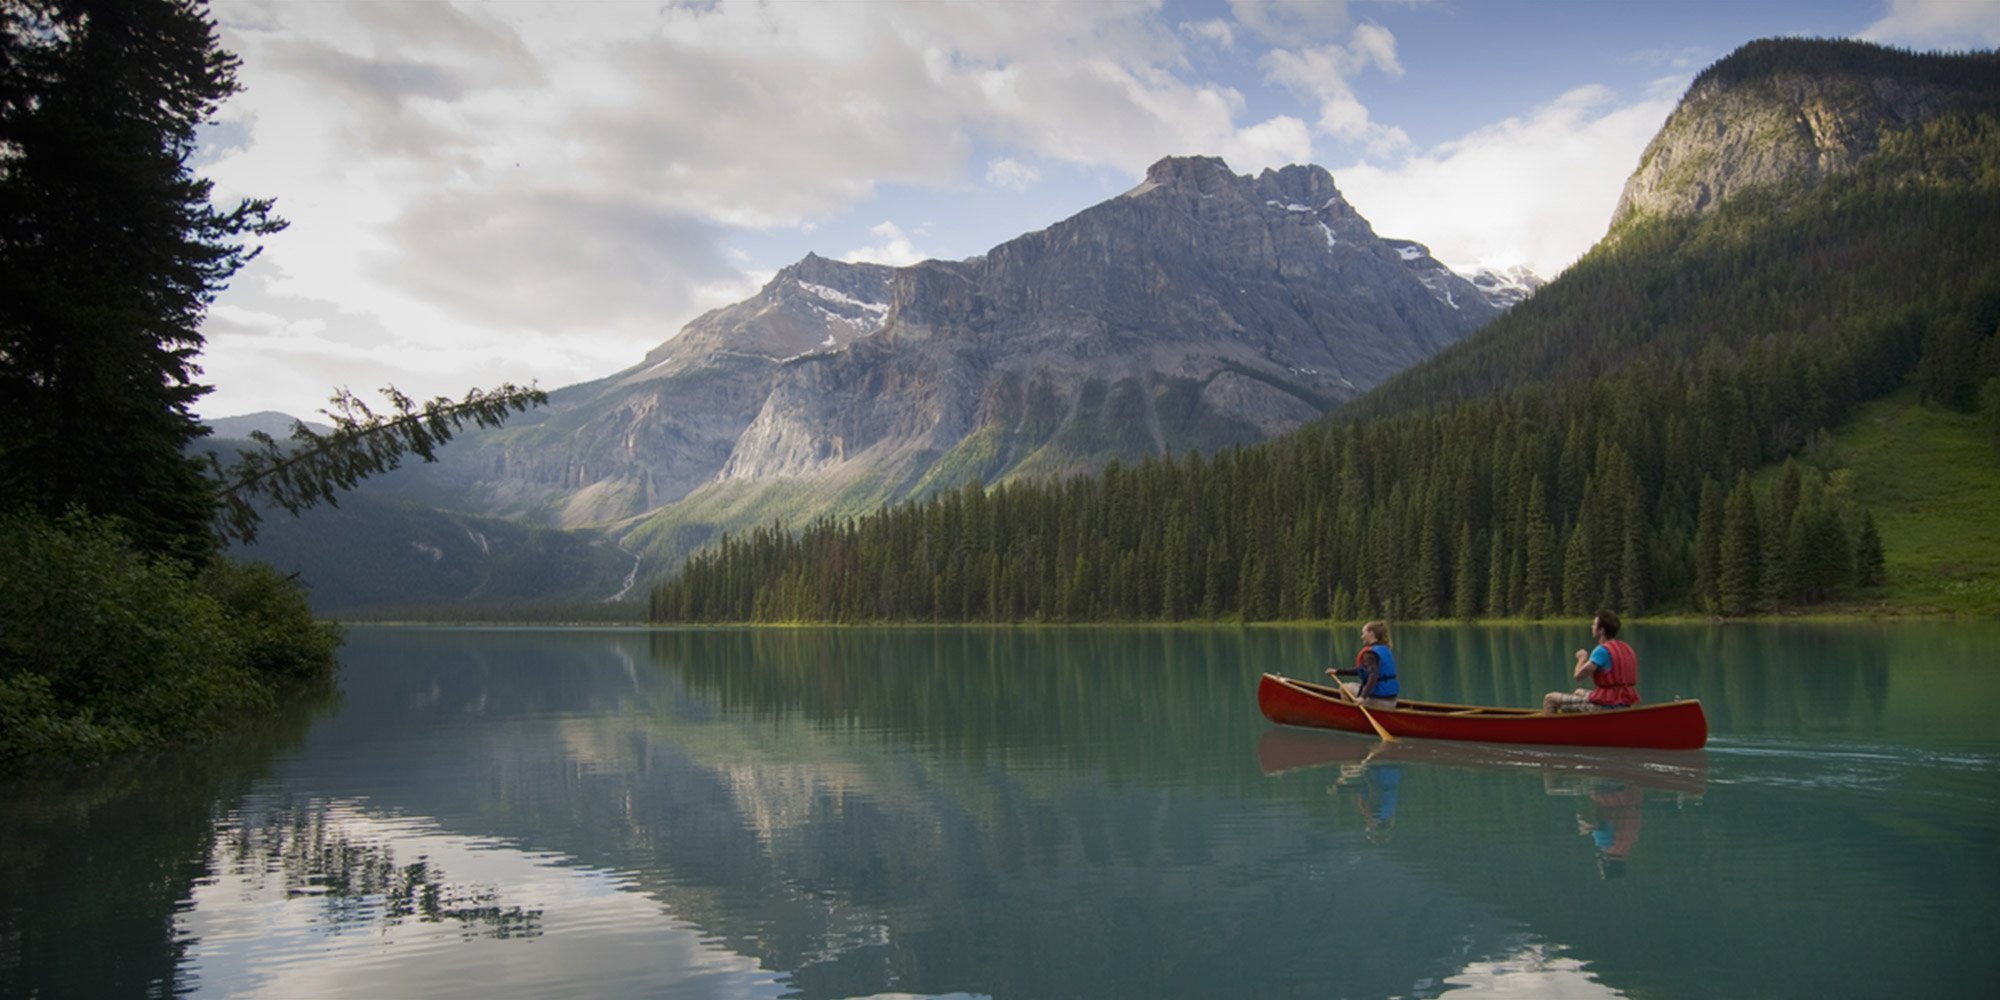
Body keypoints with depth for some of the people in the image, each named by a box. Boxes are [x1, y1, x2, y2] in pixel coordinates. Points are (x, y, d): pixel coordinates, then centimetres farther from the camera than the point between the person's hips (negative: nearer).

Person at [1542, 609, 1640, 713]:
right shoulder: (1628, 649, 9)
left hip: (1605, 706, -9)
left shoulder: (1602, 650, -18)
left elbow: (1578, 675, -22)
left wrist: (1582, 658, -1)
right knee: (1578, 692, 37)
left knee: (1550, 699, -2)